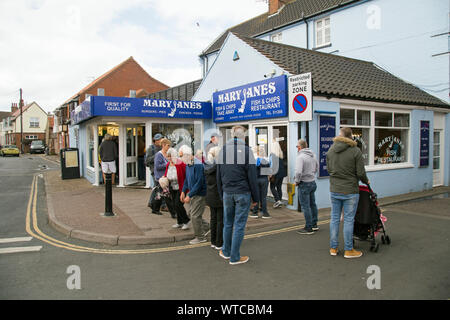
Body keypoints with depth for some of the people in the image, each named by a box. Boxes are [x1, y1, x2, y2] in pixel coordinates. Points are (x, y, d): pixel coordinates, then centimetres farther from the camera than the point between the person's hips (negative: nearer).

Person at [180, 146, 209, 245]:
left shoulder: (198, 165, -22)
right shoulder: (188, 164, 7)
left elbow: (199, 183, -25)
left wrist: (189, 196, -23)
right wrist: (183, 191, 9)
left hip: (200, 194, -9)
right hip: (193, 193, 9)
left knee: (195, 216, -4)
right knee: (191, 213, 16)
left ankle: (200, 237, 13)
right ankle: (206, 228, 33)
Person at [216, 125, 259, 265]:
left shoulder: (223, 150, 8)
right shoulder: (246, 150, -6)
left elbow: (219, 176, 11)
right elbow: (252, 177, -7)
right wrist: (255, 198, -1)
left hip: (227, 192, 4)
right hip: (243, 193, -4)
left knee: (227, 223, 16)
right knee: (239, 225, 4)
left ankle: (226, 252, 30)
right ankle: (235, 257, 12)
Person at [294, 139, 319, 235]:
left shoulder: (300, 157, -19)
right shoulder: (313, 155, 6)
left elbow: (298, 172, -28)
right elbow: (316, 168, 18)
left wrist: (296, 181, -13)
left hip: (304, 184, -8)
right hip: (313, 182, 8)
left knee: (305, 206, 0)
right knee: (312, 204, 18)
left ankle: (308, 228, 5)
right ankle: (314, 224, 30)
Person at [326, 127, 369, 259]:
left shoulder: (330, 150, 4)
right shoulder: (355, 151, -11)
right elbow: (360, 173, -9)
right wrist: (366, 181, 10)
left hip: (334, 190, 4)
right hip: (350, 191, -4)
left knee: (335, 218, 12)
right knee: (348, 220, 3)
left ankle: (333, 248, 21)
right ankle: (348, 250, 13)